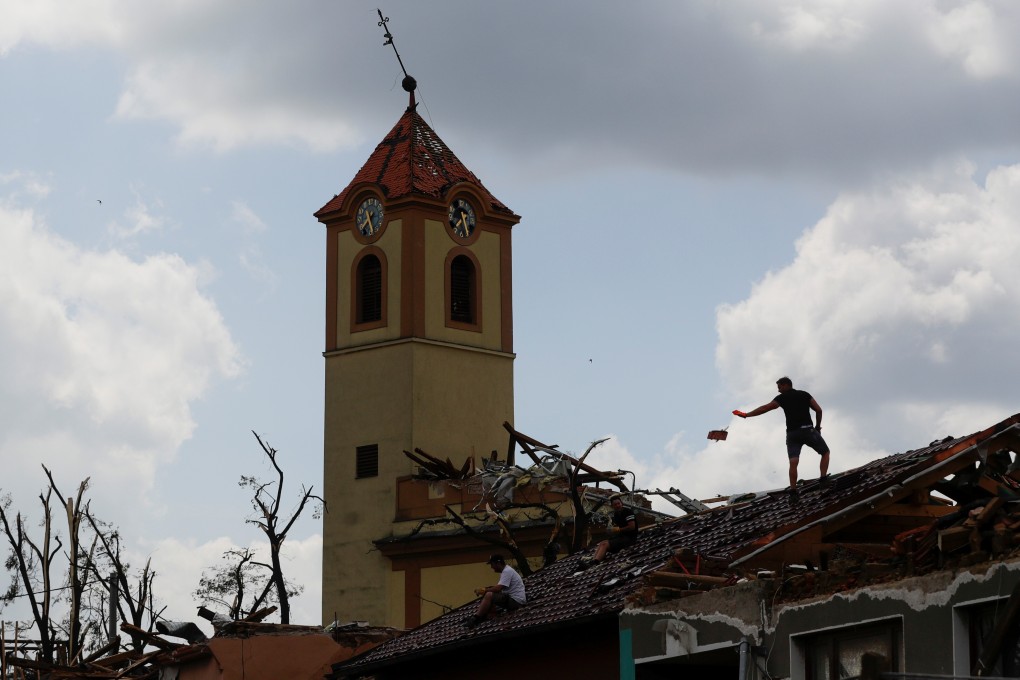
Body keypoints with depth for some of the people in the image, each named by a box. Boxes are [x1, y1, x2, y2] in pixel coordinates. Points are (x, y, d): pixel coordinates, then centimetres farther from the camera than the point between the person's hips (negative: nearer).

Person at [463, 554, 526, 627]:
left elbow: (498, 589, -24)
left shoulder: (507, 571, -17)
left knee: (489, 595, -21)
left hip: (516, 600, -11)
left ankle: (475, 619, -17)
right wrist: (485, 588, 8)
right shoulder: (506, 570, 15)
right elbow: (500, 587, 22)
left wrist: (484, 591, -10)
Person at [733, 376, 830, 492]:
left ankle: (793, 490, -19)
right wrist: (818, 426, 20)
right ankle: (823, 480, -1)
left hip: (792, 433, 0)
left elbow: (765, 408, 1)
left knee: (793, 462, -7)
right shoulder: (804, 394, 14)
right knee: (825, 452, 15)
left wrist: (746, 415, 5)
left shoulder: (782, 398, 7)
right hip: (808, 430, 0)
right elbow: (818, 410, 7)